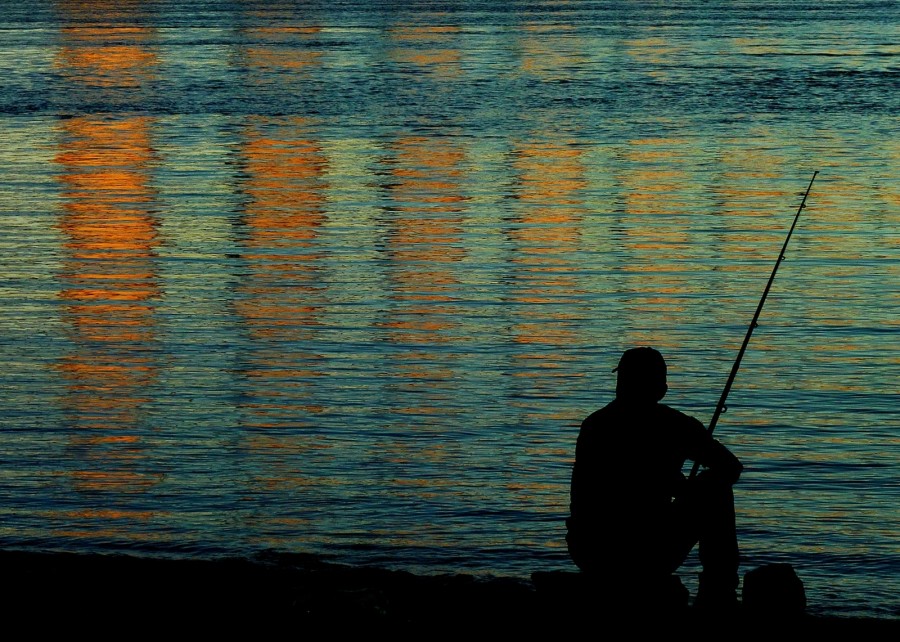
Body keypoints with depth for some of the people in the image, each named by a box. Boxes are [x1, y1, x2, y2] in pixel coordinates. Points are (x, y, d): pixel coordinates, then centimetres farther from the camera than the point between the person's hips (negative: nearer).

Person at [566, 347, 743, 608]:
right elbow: (731, 468, 3)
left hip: (587, 557, 5)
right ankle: (718, 597, 19)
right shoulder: (673, 425, -5)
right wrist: (690, 488, 23)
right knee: (716, 493, 18)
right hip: (648, 561, -5)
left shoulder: (593, 424, 8)